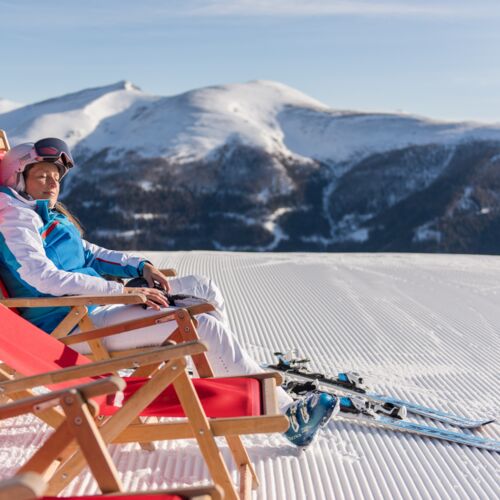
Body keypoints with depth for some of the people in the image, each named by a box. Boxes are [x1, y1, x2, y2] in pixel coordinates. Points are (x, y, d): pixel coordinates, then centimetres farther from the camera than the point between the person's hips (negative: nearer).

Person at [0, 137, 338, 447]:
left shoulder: (49, 216, 20)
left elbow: (88, 253, 24)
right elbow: (44, 278, -23)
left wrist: (140, 266, 5)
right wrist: (125, 292, -26)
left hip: (94, 306, 10)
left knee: (203, 289, 7)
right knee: (202, 324, -21)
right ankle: (287, 414, -17)